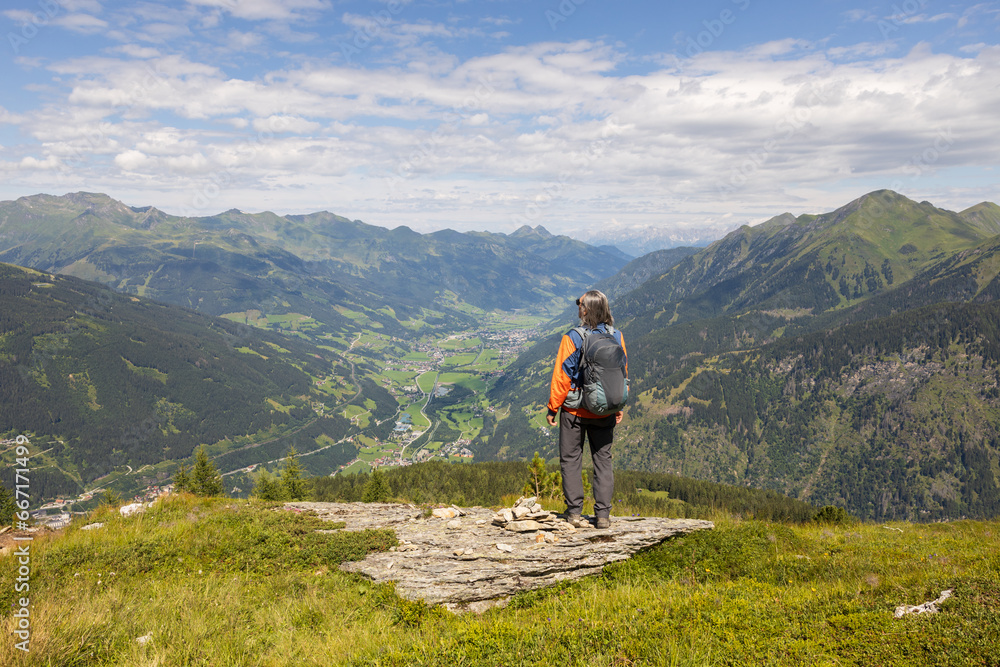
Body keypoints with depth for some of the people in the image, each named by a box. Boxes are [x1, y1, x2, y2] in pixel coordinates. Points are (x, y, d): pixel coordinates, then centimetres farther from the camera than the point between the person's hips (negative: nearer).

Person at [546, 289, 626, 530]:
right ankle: (603, 514, 11)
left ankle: (574, 512, 12)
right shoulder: (616, 337, -1)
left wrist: (552, 408, -2)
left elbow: (562, 376, -12)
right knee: (603, 460, 11)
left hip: (575, 410, -3)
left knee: (571, 459, 10)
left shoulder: (573, 338, -15)